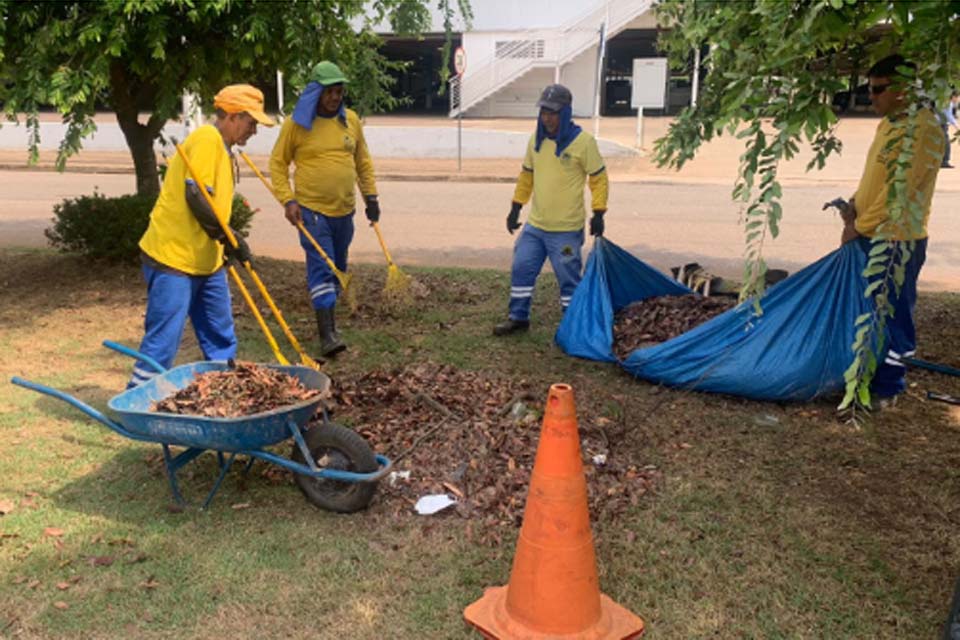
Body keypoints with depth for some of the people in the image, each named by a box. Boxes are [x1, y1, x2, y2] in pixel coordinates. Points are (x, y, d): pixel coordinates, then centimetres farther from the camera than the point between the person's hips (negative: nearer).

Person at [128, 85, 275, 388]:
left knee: (220, 340, 14)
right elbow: (195, 196, -22)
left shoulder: (221, 146, 16)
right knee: (162, 342, -5)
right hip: (173, 257, -10)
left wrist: (226, 244, 20)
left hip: (206, 260, 10)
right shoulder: (207, 138, -14)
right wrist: (230, 238, -17)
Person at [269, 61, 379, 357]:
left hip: (344, 210, 5)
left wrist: (371, 196, 11)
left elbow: (363, 160, 16)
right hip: (312, 210, -5)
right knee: (321, 268, -10)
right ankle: (327, 335, -11)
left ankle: (330, 320, 31)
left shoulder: (350, 120, 7)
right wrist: (287, 200, -11)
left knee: (337, 268, 15)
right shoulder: (297, 123, -5)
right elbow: (278, 163, -1)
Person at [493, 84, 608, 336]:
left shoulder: (583, 141, -11)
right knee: (521, 269, 8)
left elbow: (599, 178, -5)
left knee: (569, 278, 2)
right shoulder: (536, 139, 6)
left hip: (567, 230, -5)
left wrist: (598, 213, -11)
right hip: (534, 225, 6)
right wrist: (516, 208, 13)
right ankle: (518, 317, 23)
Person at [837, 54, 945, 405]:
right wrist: (854, 204, 1)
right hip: (869, 236, 9)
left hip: (897, 241, -9)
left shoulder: (923, 128, -17)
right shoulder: (887, 123, 12)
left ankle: (886, 389, 13)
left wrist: (859, 226, -15)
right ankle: (866, 375, 31)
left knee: (893, 317, 2)